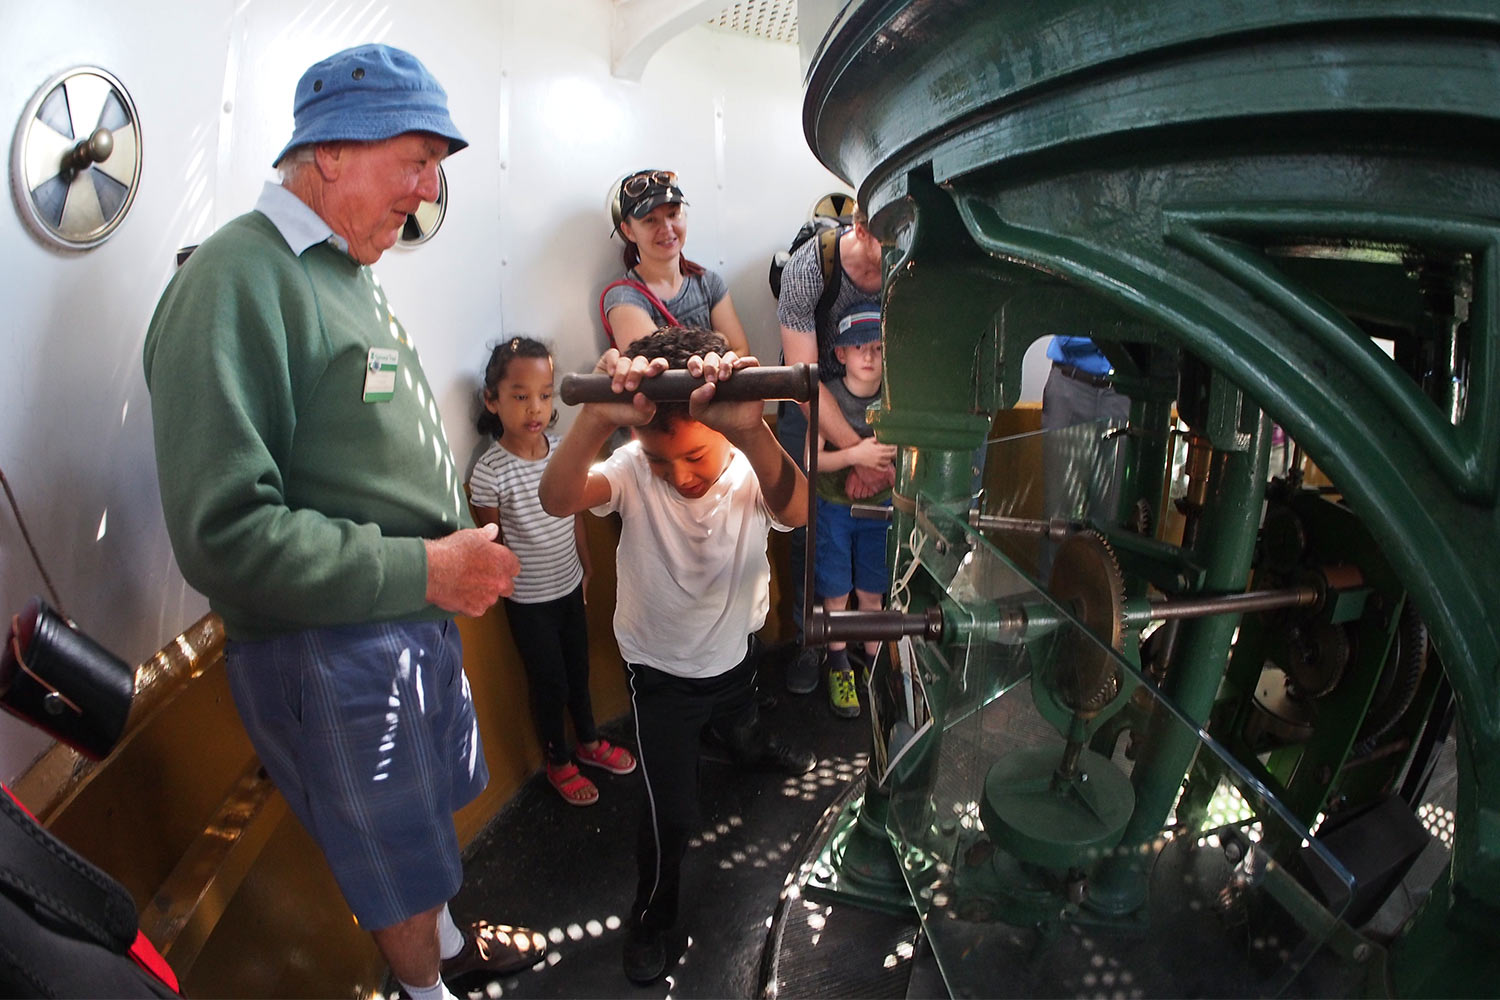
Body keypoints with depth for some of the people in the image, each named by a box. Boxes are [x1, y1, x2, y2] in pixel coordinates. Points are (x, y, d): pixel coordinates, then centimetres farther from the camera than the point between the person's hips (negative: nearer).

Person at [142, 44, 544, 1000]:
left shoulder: (348, 273, 8)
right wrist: (425, 569, -24)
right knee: (398, 865, 14)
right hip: (328, 648, -8)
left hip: (418, 619, 9)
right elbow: (224, 534, -27)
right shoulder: (238, 283, -22)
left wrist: (460, 544, 7)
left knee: (430, 813, 28)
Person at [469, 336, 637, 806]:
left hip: (570, 587, 5)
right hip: (528, 601, -5)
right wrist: (506, 586, -6)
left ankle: (589, 742, 46)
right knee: (549, 683, 11)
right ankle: (558, 763, 35)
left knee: (578, 670, 22)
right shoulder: (489, 472, -23)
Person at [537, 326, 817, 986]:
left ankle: (752, 750, 72)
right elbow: (558, 499, -48)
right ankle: (652, 915, 31)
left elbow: (794, 509, -51)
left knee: (741, 732, 34)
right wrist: (598, 418, -68)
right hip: (660, 674, -2)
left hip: (736, 654, 3)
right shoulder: (632, 470, -28)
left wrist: (751, 430, -73)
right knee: (671, 815, 1)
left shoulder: (752, 467, -27)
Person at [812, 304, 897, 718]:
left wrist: (891, 459, -20)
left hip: (879, 506, 2)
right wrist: (854, 455, -32)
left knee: (872, 592, 10)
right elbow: (812, 458, -17)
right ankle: (838, 665, 30)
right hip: (833, 507, -2)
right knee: (836, 593, 8)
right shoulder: (827, 397, -13)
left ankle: (872, 664, 31)